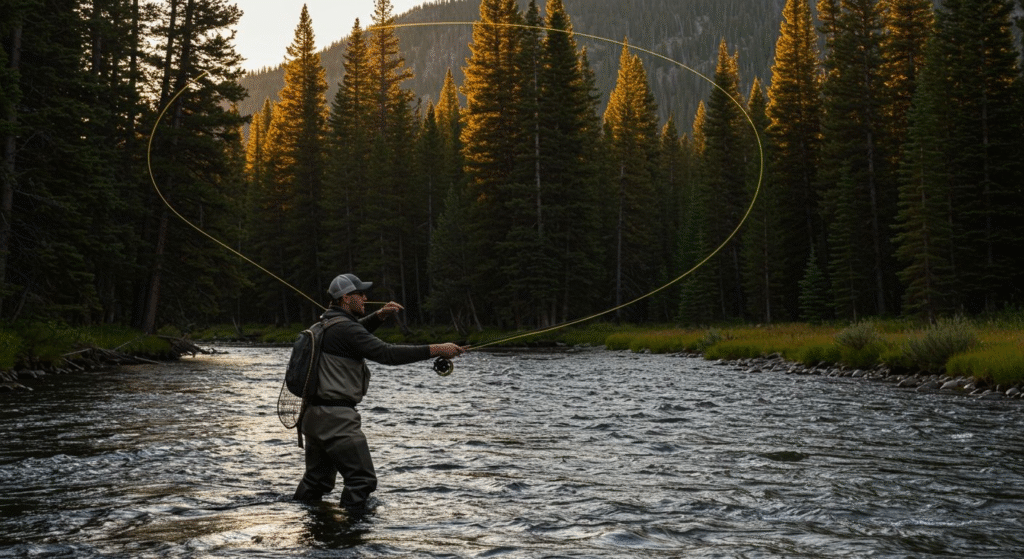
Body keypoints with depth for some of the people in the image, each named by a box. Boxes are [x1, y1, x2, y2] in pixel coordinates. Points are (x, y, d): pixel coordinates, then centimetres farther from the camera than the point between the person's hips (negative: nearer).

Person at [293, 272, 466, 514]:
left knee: (318, 480, 21)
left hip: (313, 413, 10)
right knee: (362, 478, -7)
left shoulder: (327, 322, 13)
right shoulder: (343, 328, -17)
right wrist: (436, 350, -23)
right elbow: (387, 353, -23)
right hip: (335, 416, -10)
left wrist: (379, 315, 15)